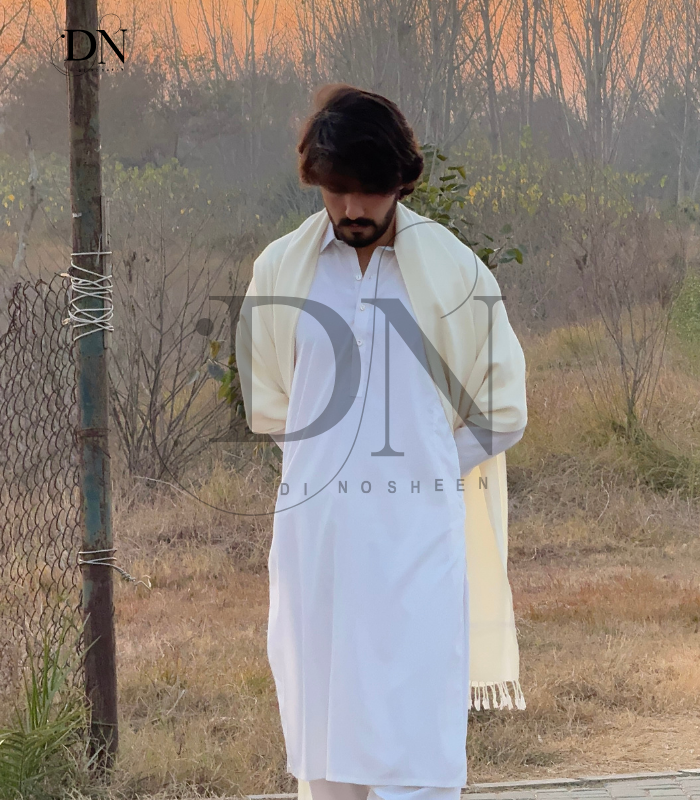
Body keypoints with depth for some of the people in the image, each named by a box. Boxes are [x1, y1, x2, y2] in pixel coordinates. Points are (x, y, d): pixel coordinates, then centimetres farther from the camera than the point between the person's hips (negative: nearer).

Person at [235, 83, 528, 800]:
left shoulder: (454, 269, -1)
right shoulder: (280, 268, 5)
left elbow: (502, 413, 7)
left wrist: (423, 464, 3)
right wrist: (328, 457, 7)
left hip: (417, 532, -2)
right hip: (313, 526, 3)